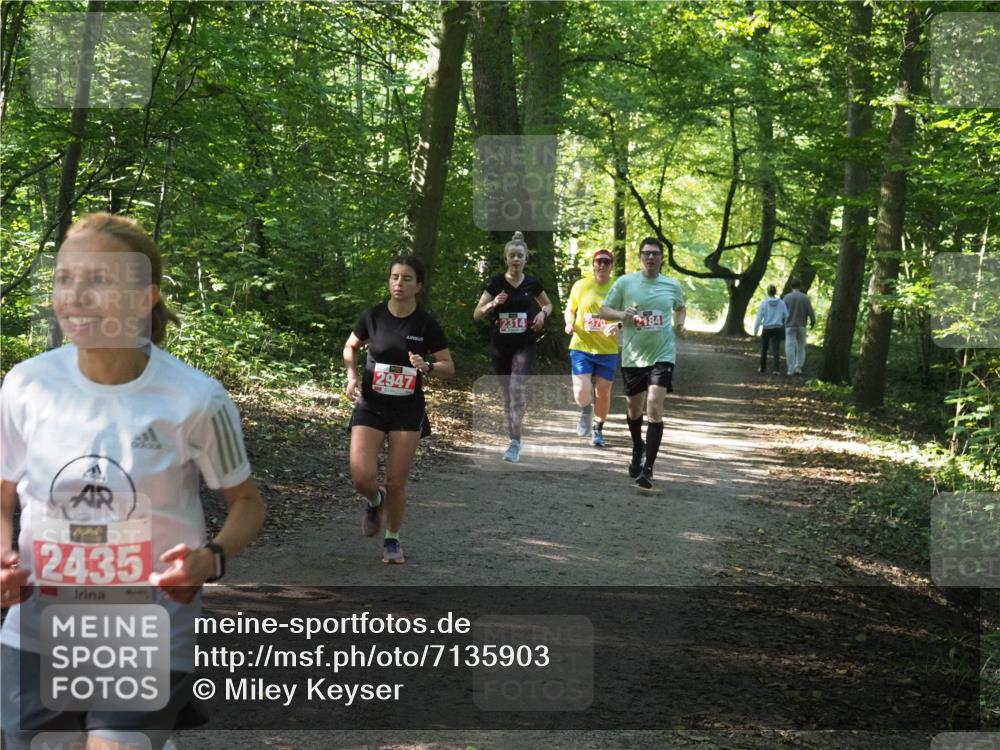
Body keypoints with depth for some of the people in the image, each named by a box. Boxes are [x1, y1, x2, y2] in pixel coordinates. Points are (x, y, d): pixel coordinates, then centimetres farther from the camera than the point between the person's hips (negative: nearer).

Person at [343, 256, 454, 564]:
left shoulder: (426, 324, -7)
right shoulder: (372, 316, -4)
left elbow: (449, 367, 0)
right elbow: (350, 347, 14)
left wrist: (427, 367, -21)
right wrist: (352, 375, -4)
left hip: (408, 410, 0)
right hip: (370, 406, 1)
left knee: (396, 482, 1)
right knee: (362, 477, -13)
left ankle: (392, 540, 25)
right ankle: (375, 501, 25)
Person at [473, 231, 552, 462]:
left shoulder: (532, 283, 0)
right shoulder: (496, 283, -4)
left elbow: (548, 304, 19)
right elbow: (477, 314, -4)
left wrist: (543, 313, -3)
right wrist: (492, 304, -23)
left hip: (524, 344, -1)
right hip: (500, 345, 1)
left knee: (517, 388, -17)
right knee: (506, 392, 10)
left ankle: (515, 442, -17)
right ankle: (513, 437, 24)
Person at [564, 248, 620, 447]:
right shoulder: (580, 286, 0)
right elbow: (570, 308, 15)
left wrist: (618, 325, -20)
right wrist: (569, 323, -6)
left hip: (608, 350, 1)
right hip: (581, 347, 0)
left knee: (603, 393, 6)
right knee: (581, 392, -12)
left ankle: (598, 429, 30)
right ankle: (585, 411, 24)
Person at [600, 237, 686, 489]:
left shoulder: (673, 286, 4)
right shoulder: (625, 282, -2)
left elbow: (680, 308, 24)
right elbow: (605, 309, 3)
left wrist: (680, 324, 4)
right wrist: (622, 314, -17)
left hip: (662, 355, -1)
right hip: (632, 356, 1)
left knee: (655, 408, -16)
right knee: (634, 408, 15)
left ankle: (647, 468, -16)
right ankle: (638, 448, 46)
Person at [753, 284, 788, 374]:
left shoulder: (764, 303, -8)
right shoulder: (781, 303, -3)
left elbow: (759, 318, -9)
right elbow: (786, 316, -1)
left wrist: (755, 330, -3)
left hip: (766, 329, -1)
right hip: (777, 329, 1)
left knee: (764, 350, 15)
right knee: (776, 350, -2)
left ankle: (763, 369, 25)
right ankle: (776, 369, -18)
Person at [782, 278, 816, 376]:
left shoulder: (786, 297, -5)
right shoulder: (805, 297, -4)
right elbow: (810, 311, -5)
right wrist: (812, 322, 11)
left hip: (790, 325, -1)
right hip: (801, 326, 1)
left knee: (790, 347, 0)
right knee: (801, 347, 13)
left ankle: (791, 369, -5)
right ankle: (798, 367, 6)